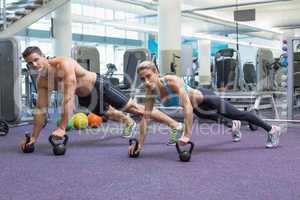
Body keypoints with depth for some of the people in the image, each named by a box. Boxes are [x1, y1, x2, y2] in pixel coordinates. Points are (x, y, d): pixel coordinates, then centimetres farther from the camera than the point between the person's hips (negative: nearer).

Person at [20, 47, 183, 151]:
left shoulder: (64, 64, -35)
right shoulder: (41, 82, -13)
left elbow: (68, 98, -40)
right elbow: (40, 110, -7)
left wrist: (62, 128, -41)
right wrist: (33, 137, -9)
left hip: (98, 86, -7)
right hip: (85, 98, 8)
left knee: (134, 108, -7)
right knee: (109, 114, 31)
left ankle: (175, 125, -1)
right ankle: (129, 123, 65)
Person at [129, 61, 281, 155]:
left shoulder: (172, 81, -40)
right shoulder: (150, 91, -21)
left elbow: (187, 106, -47)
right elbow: (146, 117, -17)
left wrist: (187, 135, -52)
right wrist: (140, 143, -20)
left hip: (205, 99, -7)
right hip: (198, 109, 7)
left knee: (239, 115, 9)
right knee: (217, 119, 36)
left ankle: (272, 130, 30)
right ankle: (234, 126, 71)